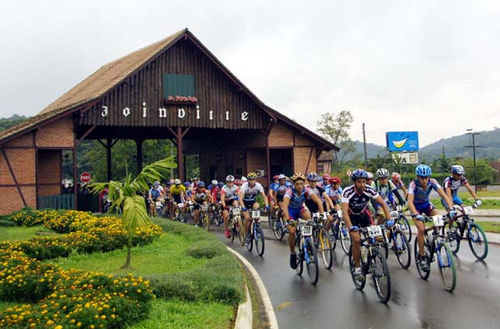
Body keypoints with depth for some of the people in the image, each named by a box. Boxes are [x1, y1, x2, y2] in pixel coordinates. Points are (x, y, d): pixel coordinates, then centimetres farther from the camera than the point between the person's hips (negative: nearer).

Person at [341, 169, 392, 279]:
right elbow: (344, 211, -37)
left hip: (365, 214, 3)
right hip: (352, 216, -3)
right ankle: (357, 267, -4)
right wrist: (351, 227, -51)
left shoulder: (370, 190, -24)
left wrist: (389, 220, -32)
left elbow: (383, 204, -19)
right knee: (357, 240, -19)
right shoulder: (347, 192, -31)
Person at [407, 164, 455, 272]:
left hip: (426, 204, 3)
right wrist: (416, 215, -58)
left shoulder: (432, 182, -23)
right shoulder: (414, 184, -31)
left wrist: (451, 208, -45)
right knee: (421, 229, -22)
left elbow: (444, 195, -30)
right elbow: (410, 201, -42)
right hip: (416, 206, -3)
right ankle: (422, 257, -10)